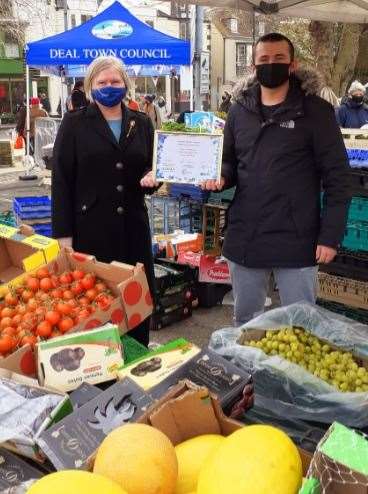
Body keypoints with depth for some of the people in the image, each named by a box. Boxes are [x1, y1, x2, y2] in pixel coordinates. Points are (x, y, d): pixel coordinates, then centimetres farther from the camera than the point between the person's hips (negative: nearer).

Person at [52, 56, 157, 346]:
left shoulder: (141, 123, 11)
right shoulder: (74, 124, 1)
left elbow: (151, 167, 20)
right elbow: (61, 181, -3)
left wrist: (152, 177, -7)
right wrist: (63, 234, -9)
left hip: (133, 226, 3)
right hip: (90, 227, -3)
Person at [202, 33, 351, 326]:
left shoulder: (316, 111, -5)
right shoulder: (240, 110, 8)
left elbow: (336, 176, -7)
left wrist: (330, 235, -12)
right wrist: (220, 177, -5)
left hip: (296, 240, -4)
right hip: (244, 237, 4)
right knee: (244, 321, 19)